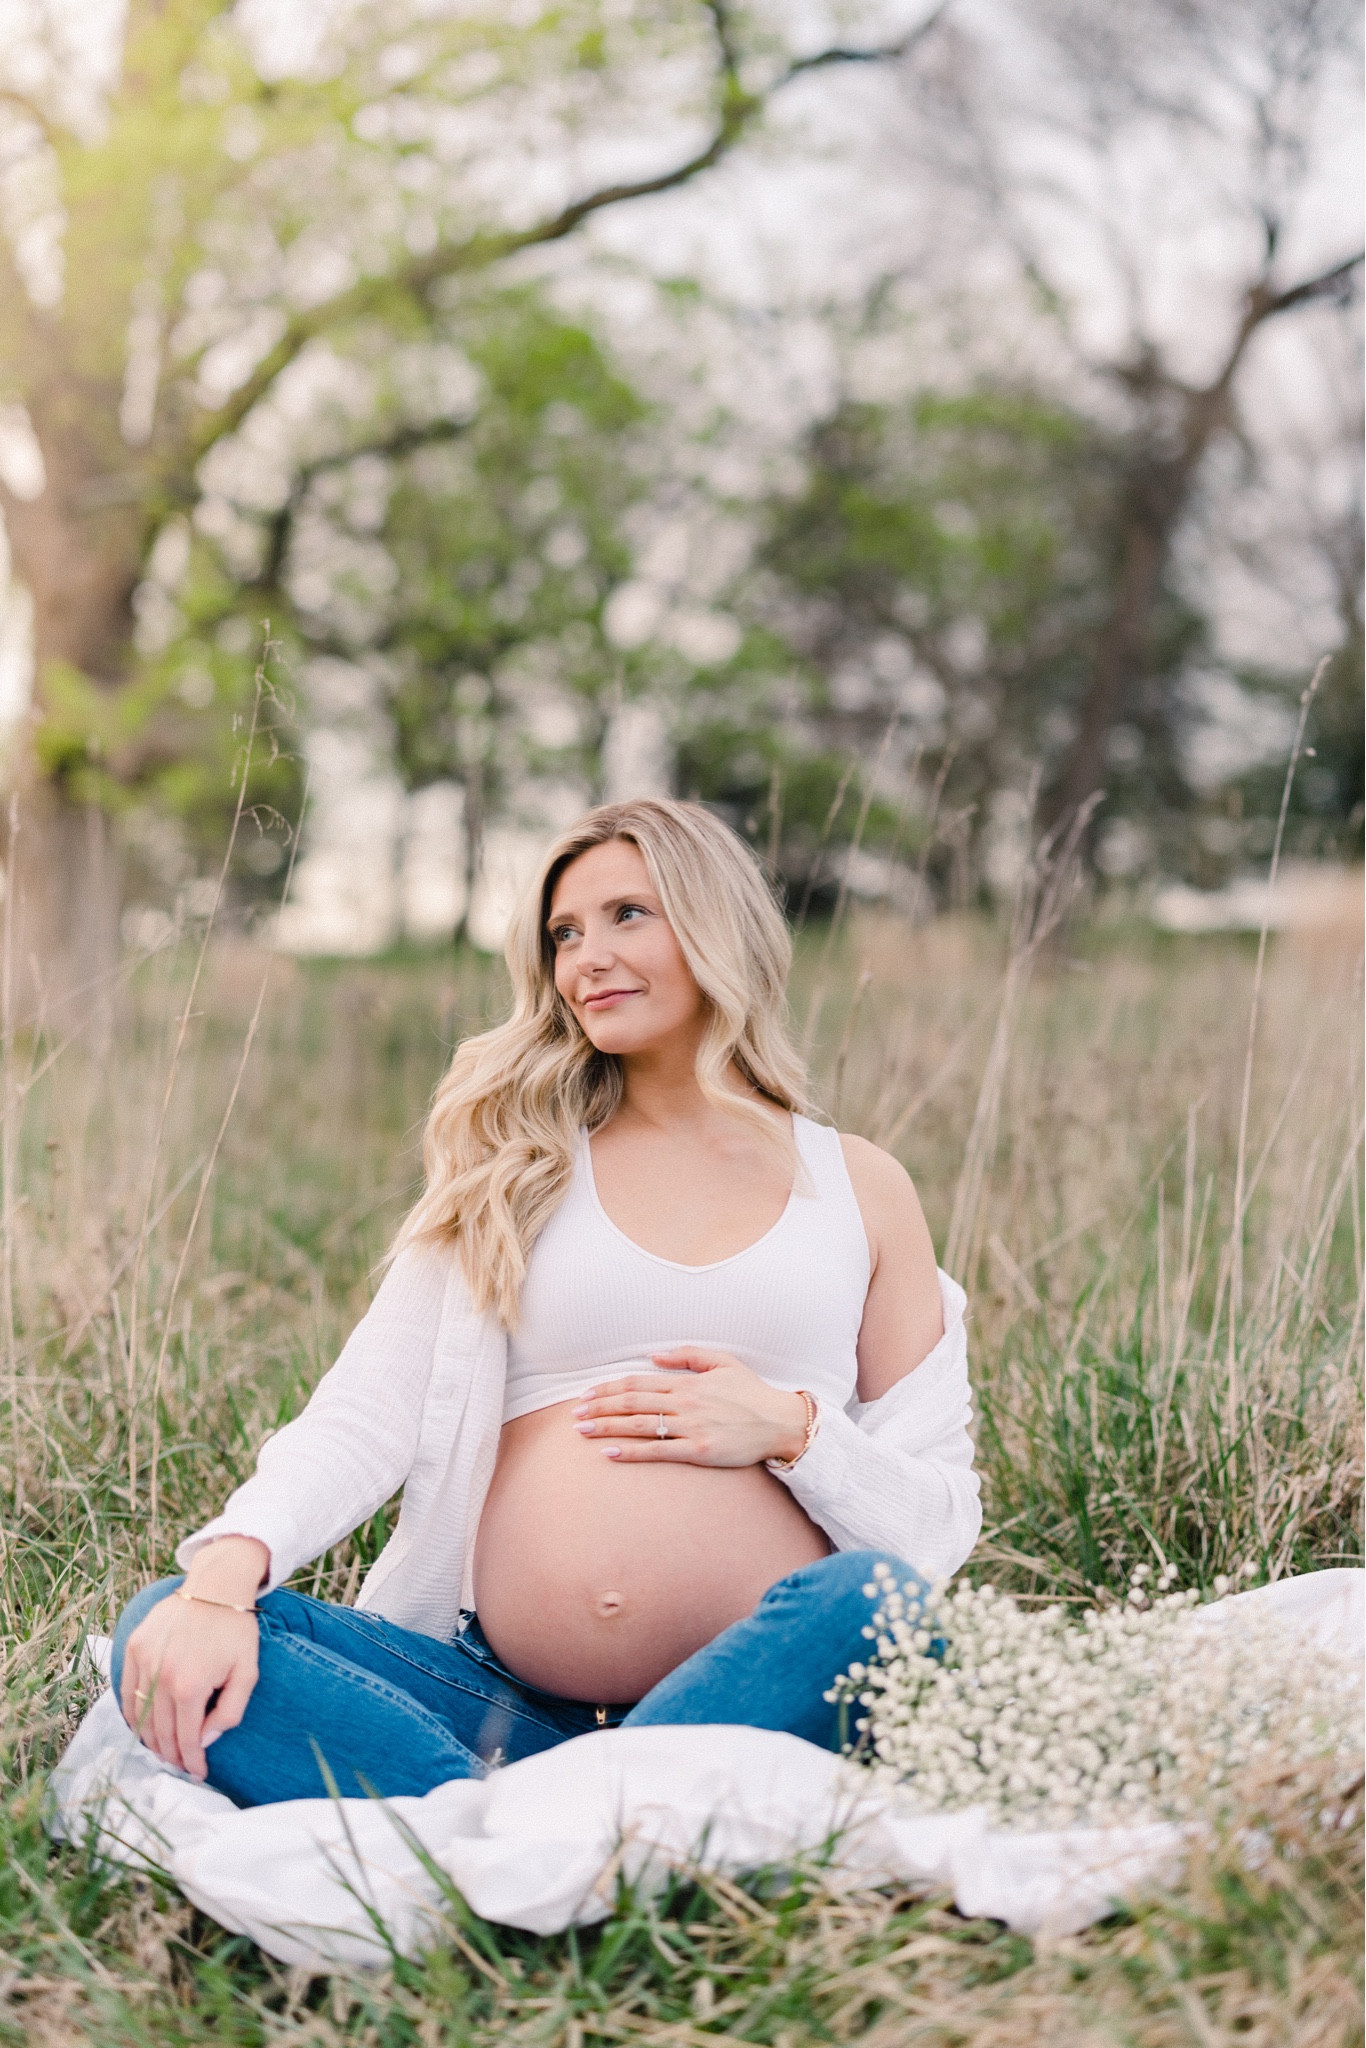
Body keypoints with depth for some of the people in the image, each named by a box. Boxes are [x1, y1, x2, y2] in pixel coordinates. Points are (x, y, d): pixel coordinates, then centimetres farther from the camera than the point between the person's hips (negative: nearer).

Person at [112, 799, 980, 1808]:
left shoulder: (856, 1187, 14)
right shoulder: (519, 1173, 16)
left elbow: (946, 1518, 13)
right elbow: (367, 1412, 2)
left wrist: (792, 1428, -6)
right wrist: (225, 1572, -16)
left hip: (759, 1693, -1)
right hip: (500, 1698, 1)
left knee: (874, 1593, -34)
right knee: (163, 1626, -21)